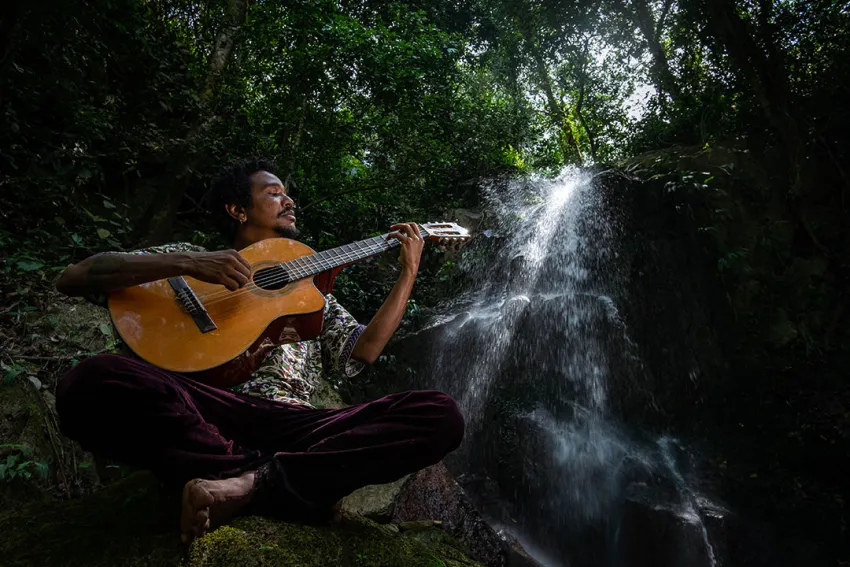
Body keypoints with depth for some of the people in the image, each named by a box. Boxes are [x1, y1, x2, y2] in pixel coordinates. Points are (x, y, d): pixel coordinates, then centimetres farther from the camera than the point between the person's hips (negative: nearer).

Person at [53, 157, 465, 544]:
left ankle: (248, 483, -26)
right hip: (206, 413, -2)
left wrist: (408, 273, 14)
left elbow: (357, 355, 15)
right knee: (93, 380, -32)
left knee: (441, 414, -17)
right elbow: (72, 278, 8)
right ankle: (307, 484, -25)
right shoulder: (192, 257, 19)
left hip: (295, 424, 3)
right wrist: (186, 263, -8)